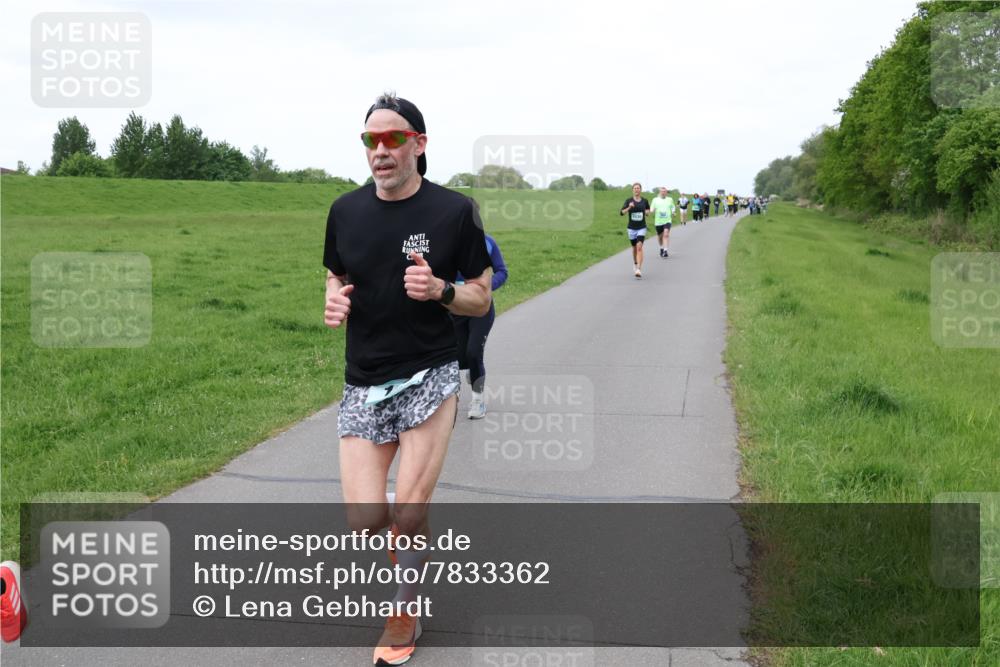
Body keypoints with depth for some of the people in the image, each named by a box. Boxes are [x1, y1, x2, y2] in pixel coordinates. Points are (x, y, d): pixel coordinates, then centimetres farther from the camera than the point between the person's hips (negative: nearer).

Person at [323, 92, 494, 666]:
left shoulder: (454, 210, -6)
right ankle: (411, 538, 34)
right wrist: (335, 301, -5)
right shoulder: (346, 210, 3)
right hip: (364, 383, 3)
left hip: (430, 376, -3)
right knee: (366, 521, -3)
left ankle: (406, 612, 21)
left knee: (409, 511, -7)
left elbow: (482, 299, 0)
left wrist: (439, 290, -20)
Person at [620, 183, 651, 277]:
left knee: (639, 247, -17)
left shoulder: (645, 201, 2)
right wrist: (629, 208, -27)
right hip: (632, 228, 1)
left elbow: (648, 210, 20)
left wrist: (647, 212, -2)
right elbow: (621, 213, -11)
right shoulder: (629, 200, -3)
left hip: (642, 228, -1)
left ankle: (639, 270, -22)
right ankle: (635, 263, 44)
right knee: (634, 247, 15)